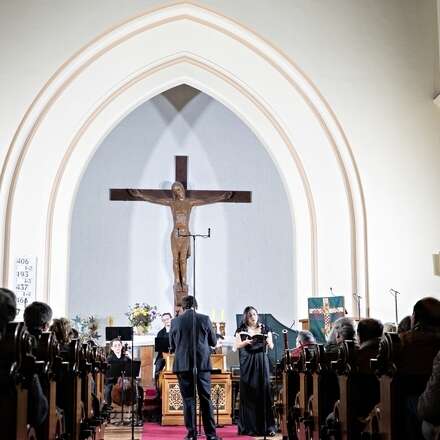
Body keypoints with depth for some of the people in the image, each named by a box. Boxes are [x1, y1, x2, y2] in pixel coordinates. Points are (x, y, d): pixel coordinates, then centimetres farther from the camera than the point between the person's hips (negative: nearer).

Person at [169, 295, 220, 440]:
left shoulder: (175, 321, 0)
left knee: (188, 399, 5)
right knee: (205, 399, 6)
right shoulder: (204, 319, -2)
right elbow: (213, 342, 8)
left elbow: (172, 346, 9)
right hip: (202, 363, 0)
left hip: (182, 364, 0)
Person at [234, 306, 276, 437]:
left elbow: (271, 346, 4)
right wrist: (246, 342, -22)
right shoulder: (241, 330, 6)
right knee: (248, 394, -3)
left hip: (261, 362, 1)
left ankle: (267, 427, -4)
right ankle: (249, 427, 0)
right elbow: (237, 345, -4)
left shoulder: (265, 329, 8)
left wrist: (268, 341, -18)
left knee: (263, 393, -5)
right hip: (247, 363, -1)